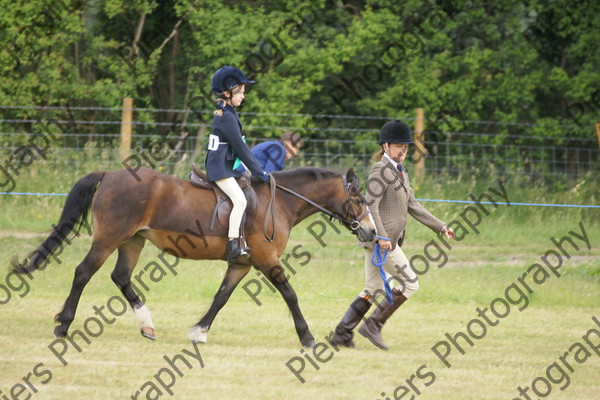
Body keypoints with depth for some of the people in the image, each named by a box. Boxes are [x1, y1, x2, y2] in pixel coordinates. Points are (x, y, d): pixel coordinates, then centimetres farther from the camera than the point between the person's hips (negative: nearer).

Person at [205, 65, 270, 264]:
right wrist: (258, 171, -12)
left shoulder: (226, 113, 15)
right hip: (220, 167, -11)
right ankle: (233, 244, -26)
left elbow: (238, 146, 20)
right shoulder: (227, 117, -16)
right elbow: (240, 147, -17)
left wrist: (257, 170, 18)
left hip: (227, 166, 11)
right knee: (240, 200, -23)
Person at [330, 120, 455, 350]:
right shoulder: (381, 171, -12)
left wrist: (440, 227, 19)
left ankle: (342, 334, 13)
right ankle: (373, 326, -4)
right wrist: (382, 236, -28)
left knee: (373, 289, 12)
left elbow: (412, 206, 22)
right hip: (379, 239, -10)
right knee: (410, 284, -7)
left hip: (387, 239, 10)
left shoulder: (399, 172, 18)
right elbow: (370, 205, -20)